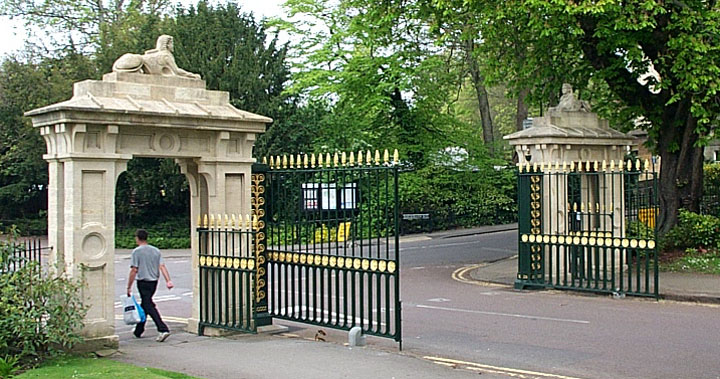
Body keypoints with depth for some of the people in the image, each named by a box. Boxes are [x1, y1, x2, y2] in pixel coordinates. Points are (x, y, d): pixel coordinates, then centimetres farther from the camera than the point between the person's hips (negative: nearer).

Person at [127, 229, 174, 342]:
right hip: (154, 281, 7)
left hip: (143, 282, -7)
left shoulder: (136, 252, -8)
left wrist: (129, 287, -8)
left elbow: (134, 270, -13)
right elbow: (162, 267, 0)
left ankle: (163, 329, -22)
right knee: (144, 305, 19)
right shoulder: (156, 250, 9)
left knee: (149, 306, -8)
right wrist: (168, 281, -7)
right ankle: (138, 331, 29)